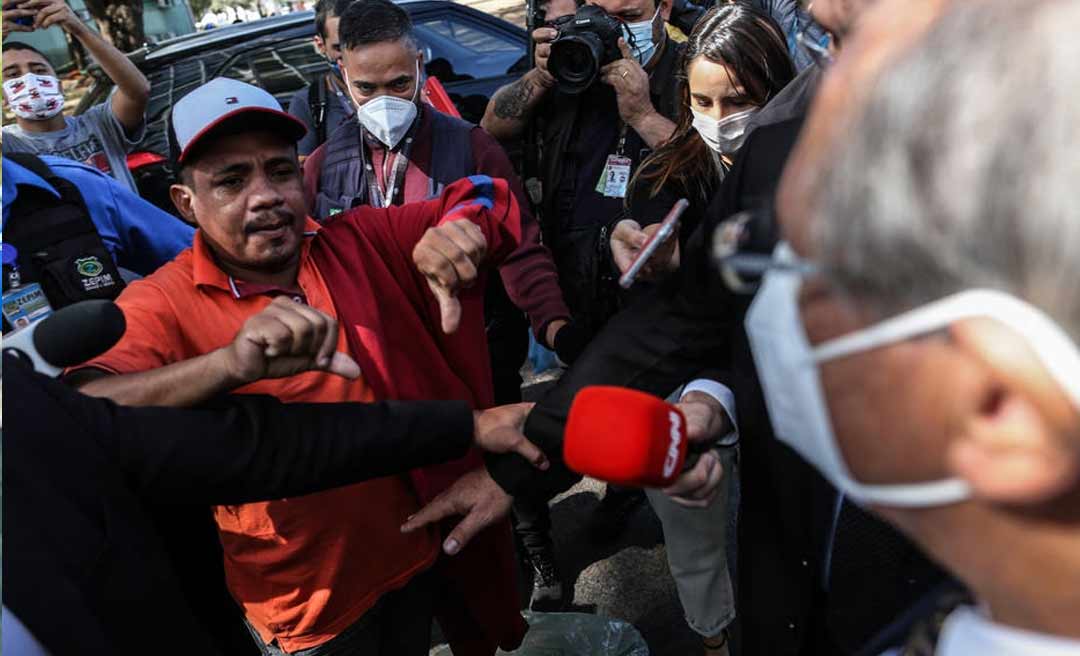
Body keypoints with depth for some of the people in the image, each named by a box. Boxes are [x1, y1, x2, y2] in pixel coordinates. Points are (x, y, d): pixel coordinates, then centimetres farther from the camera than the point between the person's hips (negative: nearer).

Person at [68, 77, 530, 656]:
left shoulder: (358, 244, -7)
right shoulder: (162, 305, -16)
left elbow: (487, 197, -2)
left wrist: (458, 226, -26)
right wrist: (231, 364, -49)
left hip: (426, 547, 3)